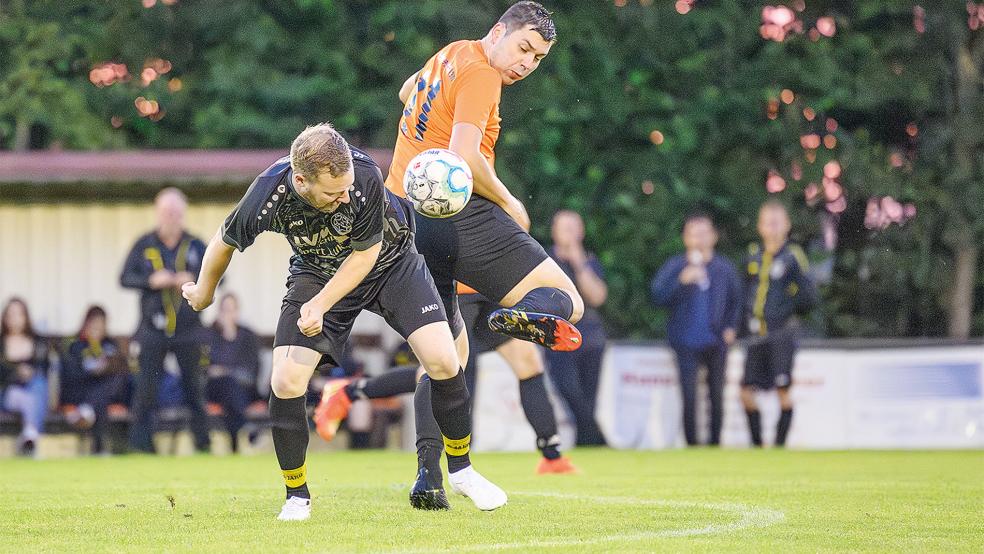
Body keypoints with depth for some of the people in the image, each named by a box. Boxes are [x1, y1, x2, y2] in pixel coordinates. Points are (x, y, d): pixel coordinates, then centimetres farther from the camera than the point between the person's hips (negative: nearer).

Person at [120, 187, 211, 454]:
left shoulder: (196, 246, 6)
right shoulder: (144, 245, 4)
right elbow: (125, 278, 3)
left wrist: (194, 281, -13)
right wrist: (151, 281, -14)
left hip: (188, 330, 1)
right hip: (153, 329, -1)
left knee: (195, 388, 4)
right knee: (146, 388, -6)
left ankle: (203, 442, 10)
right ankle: (140, 443, -2)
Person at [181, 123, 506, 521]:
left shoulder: (365, 176, -36)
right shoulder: (267, 197, -33)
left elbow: (366, 251, -19)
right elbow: (225, 242, -9)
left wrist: (321, 304, -25)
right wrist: (203, 292, 7)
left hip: (387, 261, 0)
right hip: (316, 273, 0)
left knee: (444, 363, -14)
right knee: (286, 382, -16)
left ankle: (462, 471, 10)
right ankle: (297, 496, 5)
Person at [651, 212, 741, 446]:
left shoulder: (724, 267, 7)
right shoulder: (674, 267, -1)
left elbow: (736, 300, 17)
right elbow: (658, 297, -11)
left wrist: (731, 328, 6)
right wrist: (682, 281, -23)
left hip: (716, 341, 3)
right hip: (687, 343, -3)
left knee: (717, 395, 6)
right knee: (689, 396, -8)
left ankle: (715, 442, 14)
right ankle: (692, 445, -2)